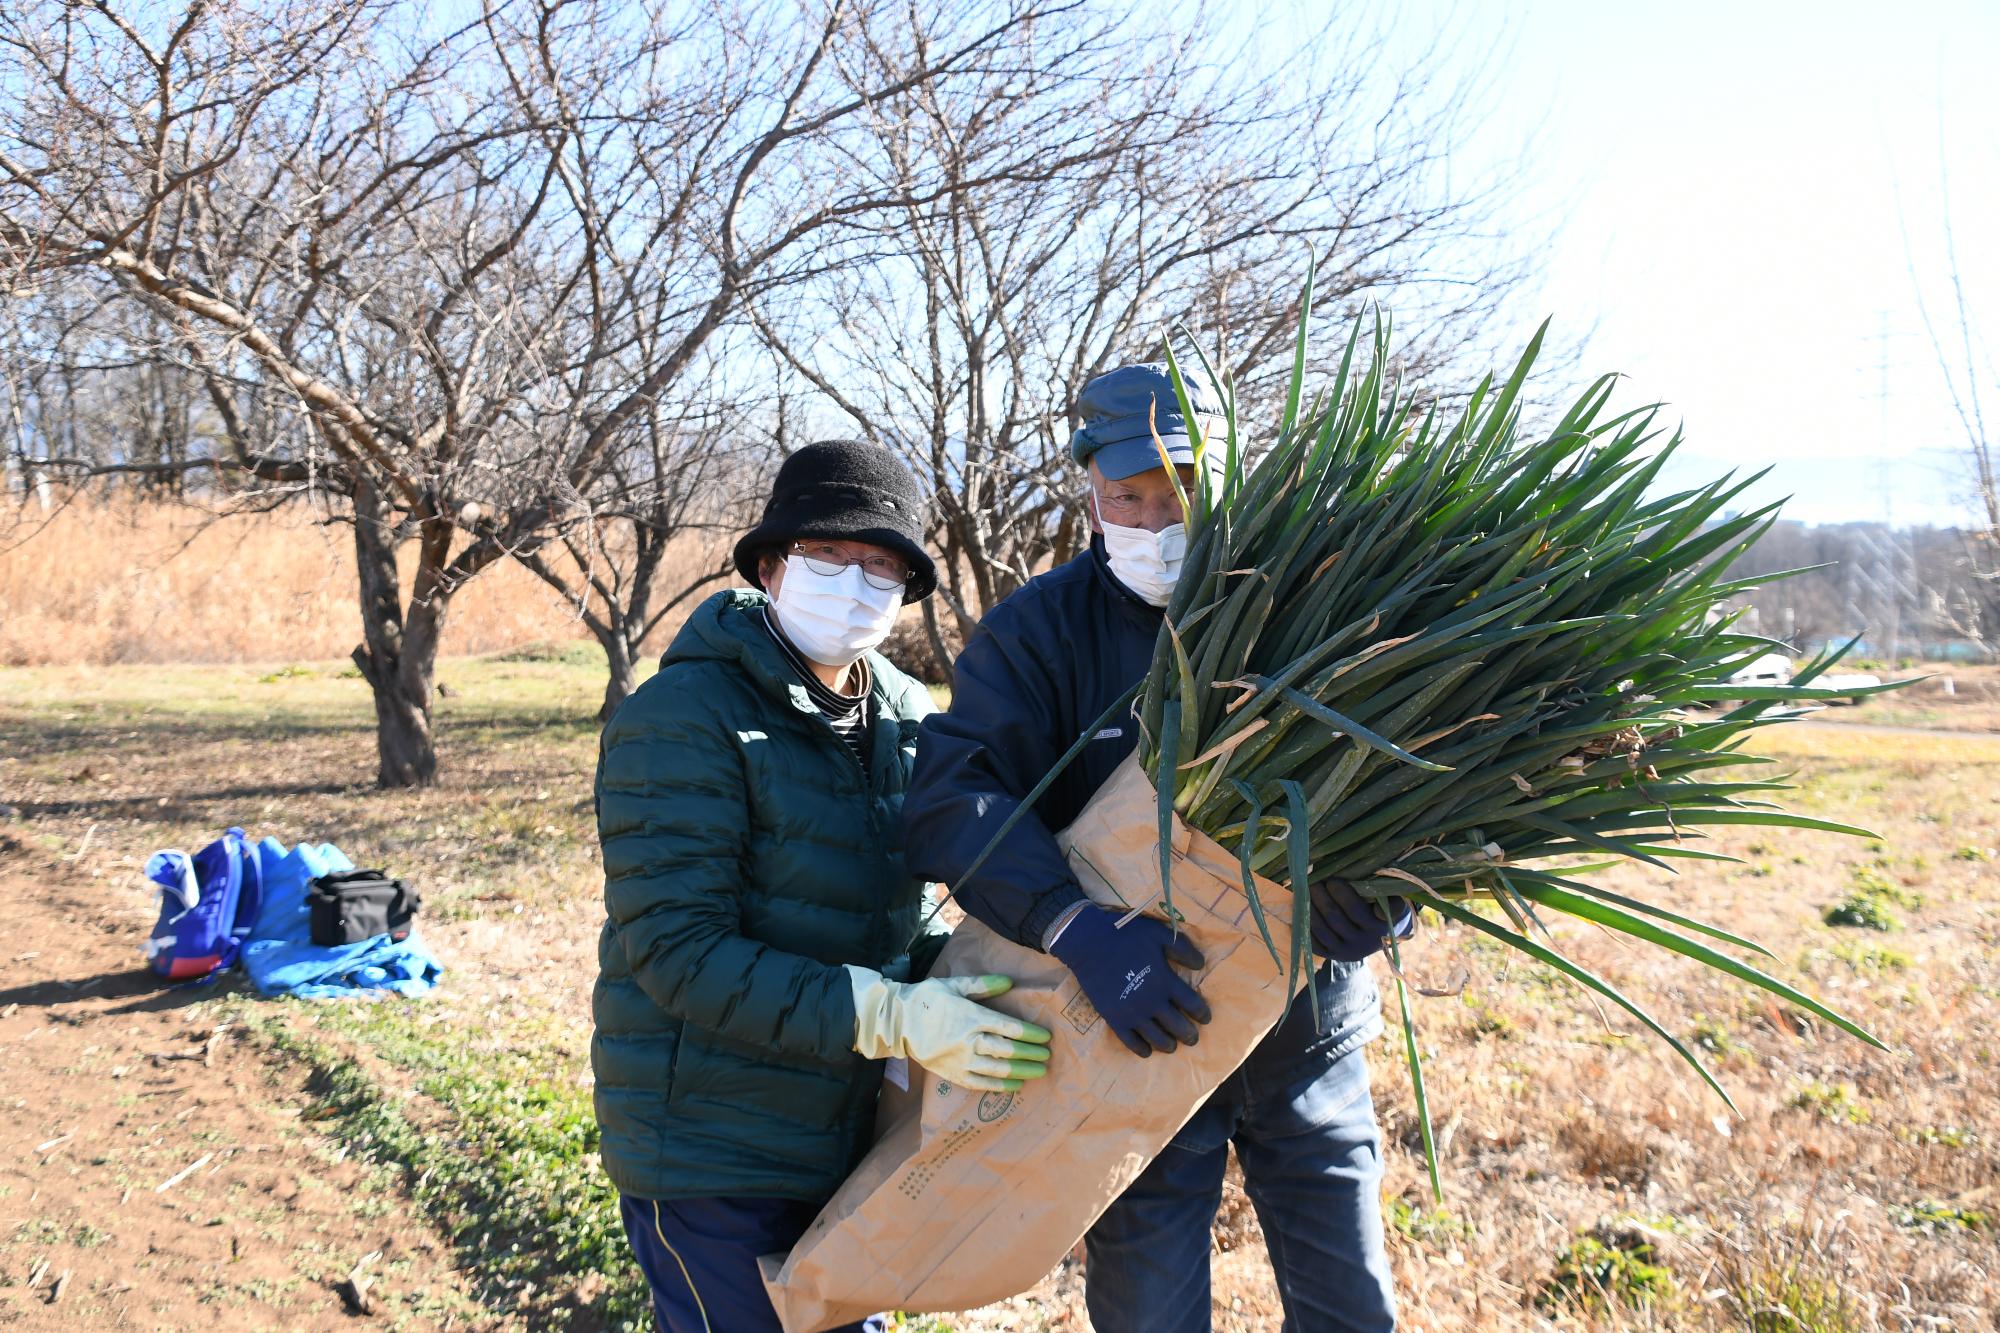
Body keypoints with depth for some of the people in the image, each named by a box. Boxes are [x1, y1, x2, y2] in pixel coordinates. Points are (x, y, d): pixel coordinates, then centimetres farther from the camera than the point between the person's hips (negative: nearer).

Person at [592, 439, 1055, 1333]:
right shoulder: (682, 721, -17)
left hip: (845, 1139, 7)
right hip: (710, 1154, -6)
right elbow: (677, 951, -24)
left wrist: (941, 982, -7)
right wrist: (888, 1018, -31)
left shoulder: (906, 717, 3)